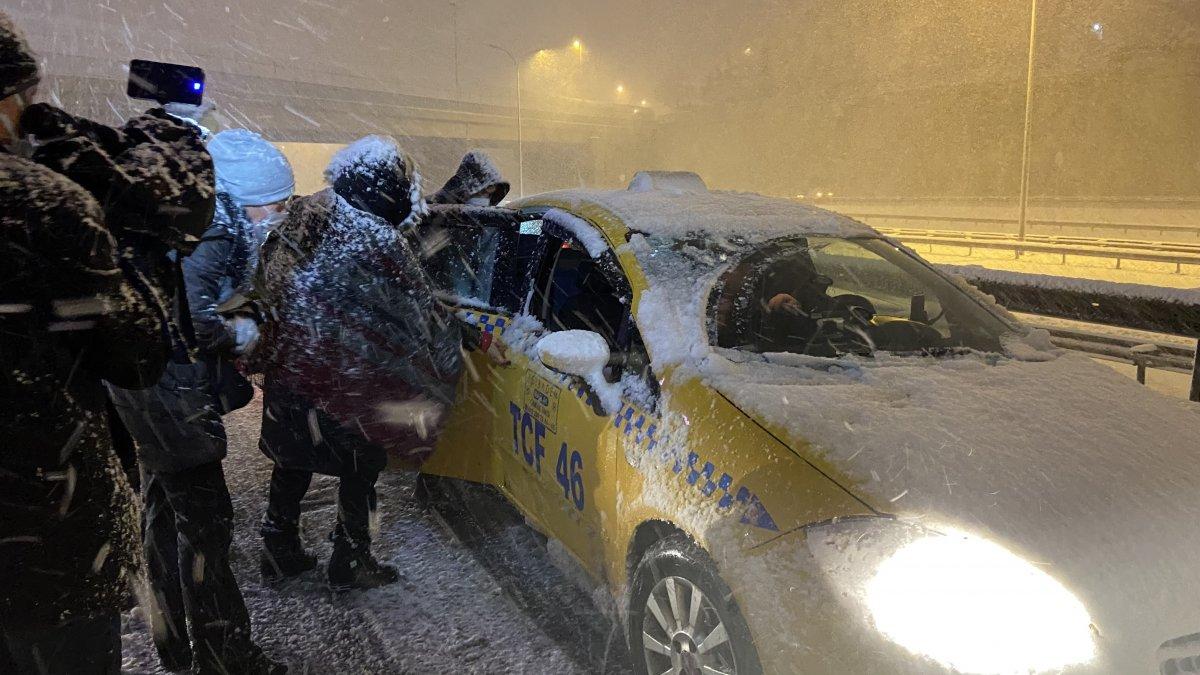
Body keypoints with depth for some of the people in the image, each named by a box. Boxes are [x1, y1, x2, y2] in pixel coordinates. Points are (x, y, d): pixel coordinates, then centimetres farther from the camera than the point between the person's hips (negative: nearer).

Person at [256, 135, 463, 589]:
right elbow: (420, 316, -12)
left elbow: (267, 279, 11)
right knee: (363, 464, 12)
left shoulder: (304, 214, 0)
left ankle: (280, 551, 35)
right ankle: (349, 563, 23)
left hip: (286, 367, 7)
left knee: (291, 459, 22)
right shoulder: (381, 245, -21)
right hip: (341, 384, -7)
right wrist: (452, 347, 5)